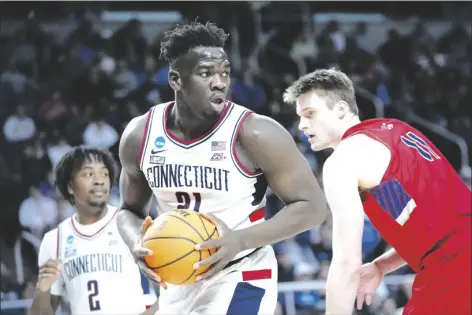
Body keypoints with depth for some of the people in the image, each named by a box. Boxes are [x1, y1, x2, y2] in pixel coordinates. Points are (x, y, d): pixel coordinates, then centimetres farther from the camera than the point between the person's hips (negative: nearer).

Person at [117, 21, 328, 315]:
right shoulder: (140, 135, -6)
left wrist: (241, 240, -30)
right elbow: (130, 210, 10)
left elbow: (312, 206, -17)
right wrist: (137, 244, -15)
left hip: (241, 279, -6)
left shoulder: (254, 133, -21)